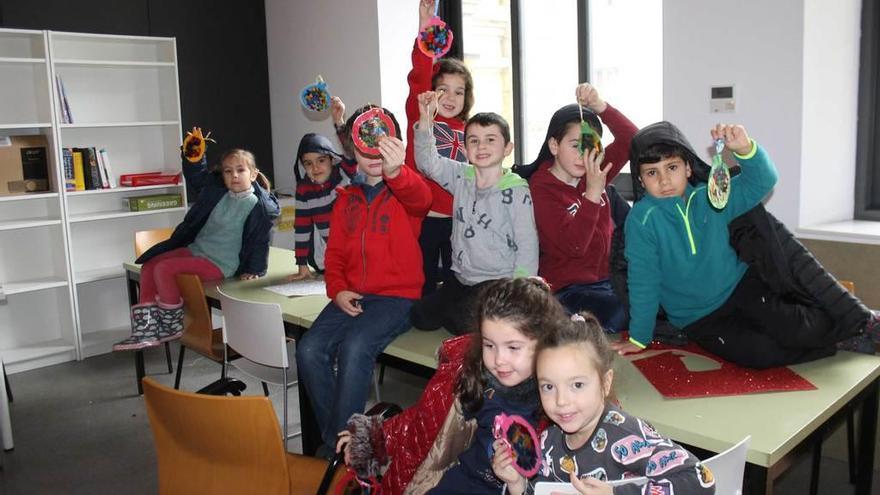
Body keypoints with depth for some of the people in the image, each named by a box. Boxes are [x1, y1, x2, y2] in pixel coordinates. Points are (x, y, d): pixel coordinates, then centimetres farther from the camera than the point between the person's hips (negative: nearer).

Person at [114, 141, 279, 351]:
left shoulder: (260, 206, -14)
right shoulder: (217, 188, 5)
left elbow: (260, 241, -12)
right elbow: (195, 175, 17)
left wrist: (254, 270, -16)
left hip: (220, 263, -8)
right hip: (197, 248, 9)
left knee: (164, 269, -21)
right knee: (149, 265, 3)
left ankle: (172, 326, -2)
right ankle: (147, 330, 3)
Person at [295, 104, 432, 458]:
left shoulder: (405, 188, 0)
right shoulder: (347, 199, 16)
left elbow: (420, 198, -26)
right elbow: (335, 253, 18)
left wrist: (395, 171, -49)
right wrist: (338, 290, -1)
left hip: (398, 297, -5)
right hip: (353, 297, 5)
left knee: (355, 348, -29)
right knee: (309, 350, -18)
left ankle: (336, 448, -13)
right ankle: (337, 434, 0)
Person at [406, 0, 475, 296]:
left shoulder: (468, 130, 10)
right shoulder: (419, 116, 0)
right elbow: (418, 80, -17)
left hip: (458, 219, 3)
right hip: (422, 216, -3)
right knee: (423, 283, 8)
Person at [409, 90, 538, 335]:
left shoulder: (516, 191, -11)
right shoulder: (462, 177, 4)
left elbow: (527, 247, -11)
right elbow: (428, 162, -3)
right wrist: (425, 120, -15)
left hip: (498, 282, -5)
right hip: (462, 278, 6)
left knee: (463, 321, -22)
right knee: (421, 316, -2)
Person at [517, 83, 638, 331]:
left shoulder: (595, 171, 6)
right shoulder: (541, 189, -11)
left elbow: (630, 140, -3)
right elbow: (573, 245, -21)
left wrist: (600, 106, -16)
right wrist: (593, 192, -27)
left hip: (607, 280, 7)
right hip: (567, 290, -7)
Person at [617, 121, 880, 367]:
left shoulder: (710, 198, -5)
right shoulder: (642, 219, -16)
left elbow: (761, 181, -16)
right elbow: (643, 281, -13)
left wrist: (745, 148, -36)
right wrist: (639, 339, -8)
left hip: (742, 287, 3)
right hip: (702, 321, -3)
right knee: (764, 353, -25)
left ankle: (858, 321, 2)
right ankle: (840, 336, -3)